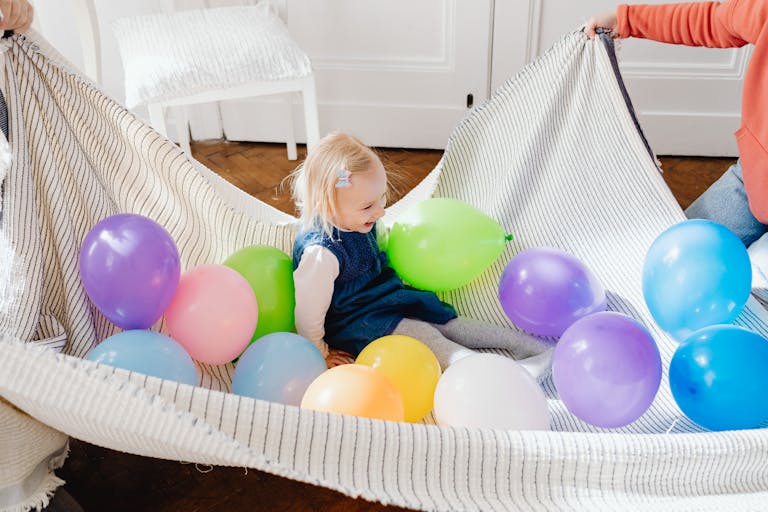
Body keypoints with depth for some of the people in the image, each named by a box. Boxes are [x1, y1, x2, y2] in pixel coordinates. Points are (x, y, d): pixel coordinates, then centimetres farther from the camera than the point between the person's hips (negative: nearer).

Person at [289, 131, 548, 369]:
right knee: (424, 335, -21)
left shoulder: (358, 218, -7)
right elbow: (308, 316, -25)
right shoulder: (321, 253, -35)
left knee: (445, 320, 3)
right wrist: (321, 356, -14)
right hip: (350, 320, -9)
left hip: (381, 295, 9)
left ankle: (522, 342, 6)